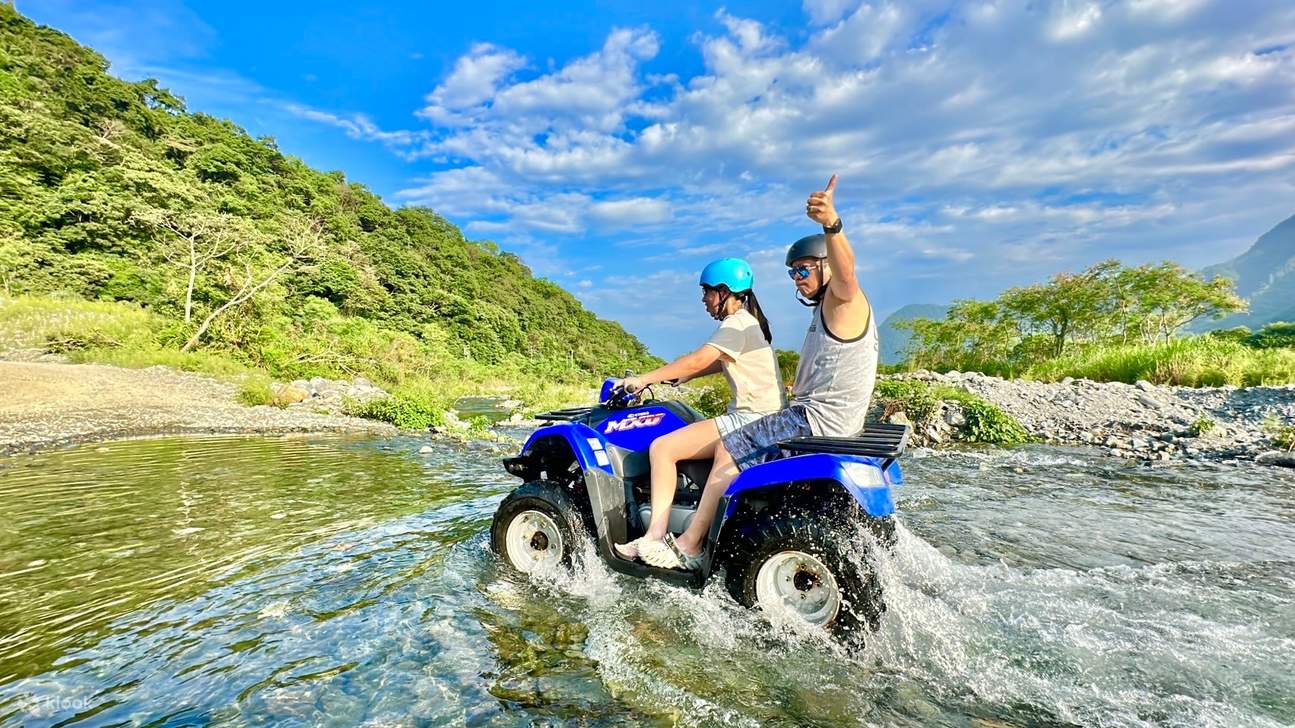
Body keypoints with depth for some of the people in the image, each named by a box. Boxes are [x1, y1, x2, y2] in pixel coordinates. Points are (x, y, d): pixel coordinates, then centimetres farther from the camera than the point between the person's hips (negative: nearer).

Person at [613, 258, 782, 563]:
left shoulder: (736, 323, -12)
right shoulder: (748, 321, 19)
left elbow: (697, 361, -20)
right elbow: (717, 363, 25)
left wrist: (644, 379, -14)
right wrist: (675, 377, 19)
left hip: (751, 418, -11)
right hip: (761, 417, 11)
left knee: (662, 447, -15)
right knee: (672, 444, 16)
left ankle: (655, 538, -13)